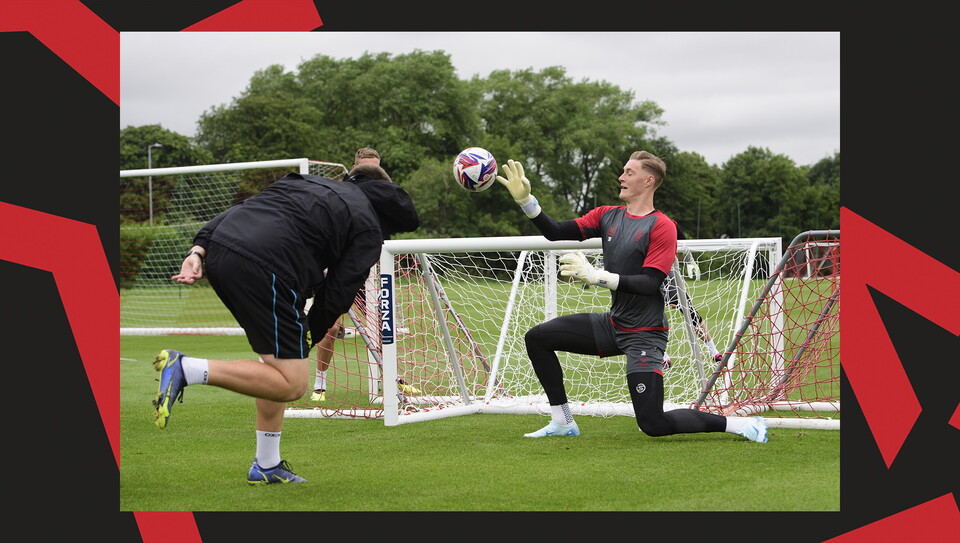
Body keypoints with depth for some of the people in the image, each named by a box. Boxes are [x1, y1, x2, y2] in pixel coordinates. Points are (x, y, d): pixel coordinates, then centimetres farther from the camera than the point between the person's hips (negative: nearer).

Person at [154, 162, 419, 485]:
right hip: (262, 270, -9)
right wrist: (309, 339, 15)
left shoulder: (306, 182, 31)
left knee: (280, 364, 22)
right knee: (292, 384, -4)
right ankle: (186, 369, -15)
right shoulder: (369, 230, 11)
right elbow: (339, 292, 4)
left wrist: (198, 250, 13)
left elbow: (236, 210, 22)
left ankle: (267, 466, 24)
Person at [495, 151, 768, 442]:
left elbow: (650, 284, -21)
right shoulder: (608, 216, 7)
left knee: (652, 424, -15)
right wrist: (525, 200, -9)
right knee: (537, 338, 6)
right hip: (613, 325, 8)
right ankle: (562, 422, 14)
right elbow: (556, 232, 2)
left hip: (644, 334, -7)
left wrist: (597, 276, -27)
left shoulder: (662, 227, -13)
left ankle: (739, 423, 0)